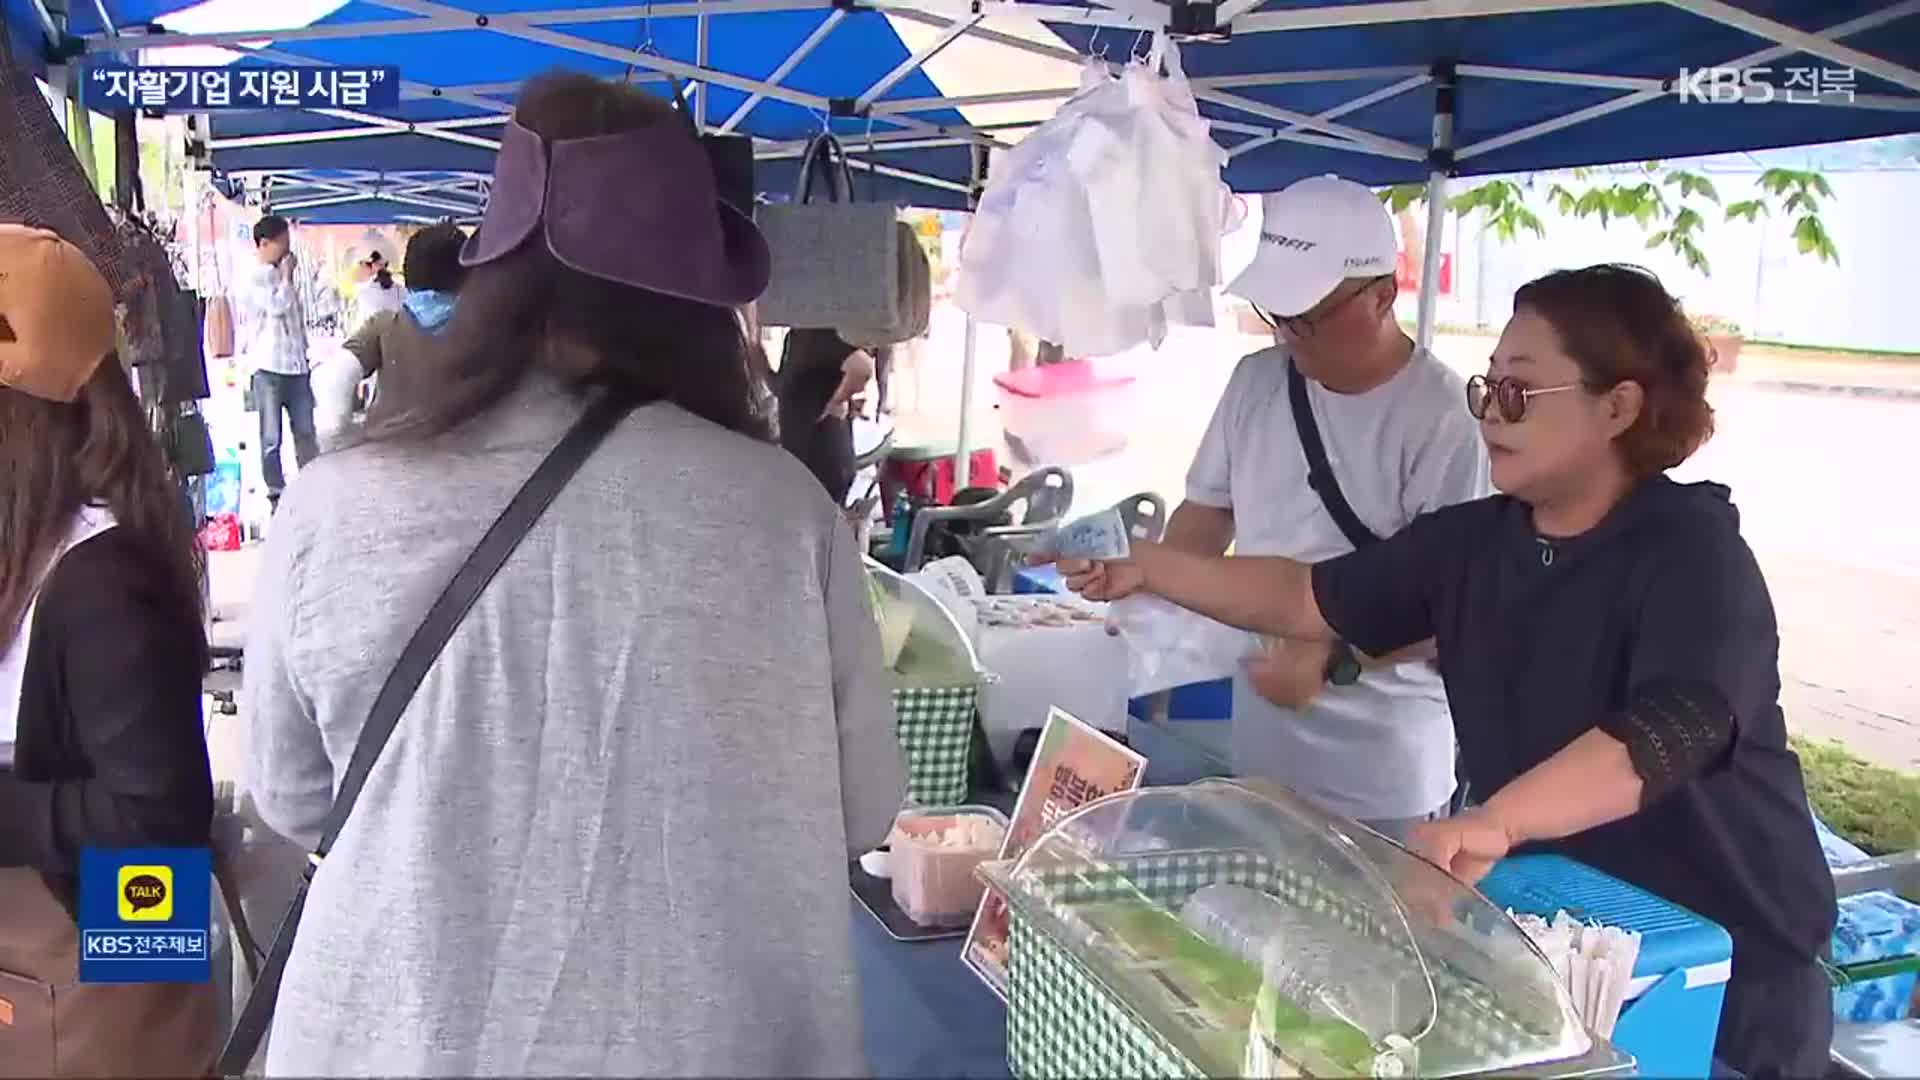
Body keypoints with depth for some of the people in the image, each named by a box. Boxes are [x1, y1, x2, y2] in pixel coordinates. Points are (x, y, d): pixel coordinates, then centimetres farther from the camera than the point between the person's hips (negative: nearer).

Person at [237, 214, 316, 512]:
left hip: (296, 365, 6)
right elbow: (278, 306, -18)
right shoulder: (252, 277, -7)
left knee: (306, 431, 7)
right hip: (269, 367, -6)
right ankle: (276, 493, 7)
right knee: (271, 437, 1)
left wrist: (305, 355, 16)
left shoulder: (282, 275, 15)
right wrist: (287, 277, -4)